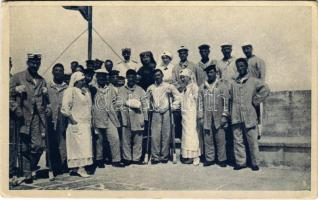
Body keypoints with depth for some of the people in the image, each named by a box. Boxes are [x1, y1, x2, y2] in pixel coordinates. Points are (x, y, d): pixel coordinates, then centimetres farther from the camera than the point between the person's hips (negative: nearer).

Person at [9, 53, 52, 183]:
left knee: (40, 146, -3)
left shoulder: (42, 81, 16)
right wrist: (16, 110, -11)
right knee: (26, 148, 3)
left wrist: (48, 108, 8)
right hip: (24, 118, -3)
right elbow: (10, 95, -1)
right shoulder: (18, 77, 3)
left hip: (39, 118, 3)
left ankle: (32, 168, 22)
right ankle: (28, 175, 17)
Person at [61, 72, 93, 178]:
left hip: (86, 124, 8)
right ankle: (80, 168, -3)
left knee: (86, 145, 5)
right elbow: (65, 108, -15)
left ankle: (76, 167, 12)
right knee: (79, 145, -8)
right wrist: (72, 120, -14)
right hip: (76, 124, -8)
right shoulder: (70, 91, -8)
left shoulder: (86, 92, 17)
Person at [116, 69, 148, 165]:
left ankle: (136, 158, 11)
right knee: (126, 139, 1)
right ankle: (127, 158, 11)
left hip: (138, 118, 0)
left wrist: (145, 118, 1)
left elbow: (144, 105, 7)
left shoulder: (140, 90, 9)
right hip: (126, 118, 0)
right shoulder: (121, 90, 10)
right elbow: (118, 103, 6)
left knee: (138, 139, 2)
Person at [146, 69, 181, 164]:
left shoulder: (169, 86, 4)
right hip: (155, 114, 1)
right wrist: (150, 107, 8)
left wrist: (173, 107, 1)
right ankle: (155, 157, 0)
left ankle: (164, 156, 8)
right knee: (155, 136, -5)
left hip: (166, 113, -1)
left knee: (166, 136, 0)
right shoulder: (150, 88, 10)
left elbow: (178, 97, 6)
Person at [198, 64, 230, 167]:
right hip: (207, 118, 3)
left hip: (219, 118, -3)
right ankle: (209, 159, 14)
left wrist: (224, 116, -8)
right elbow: (200, 102, 12)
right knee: (208, 139, 4)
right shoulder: (202, 87, 12)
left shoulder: (222, 84, 2)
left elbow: (226, 101, -2)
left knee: (220, 139, -1)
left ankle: (222, 159, 10)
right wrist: (200, 117, 6)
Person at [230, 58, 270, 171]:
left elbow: (265, 90, -5)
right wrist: (229, 113, 10)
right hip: (236, 116, 3)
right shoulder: (233, 83, 13)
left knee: (252, 141, 1)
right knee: (238, 140, 5)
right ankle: (240, 162, 14)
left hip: (249, 116, -3)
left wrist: (255, 101, -5)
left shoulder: (253, 81, 2)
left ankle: (255, 163, 13)